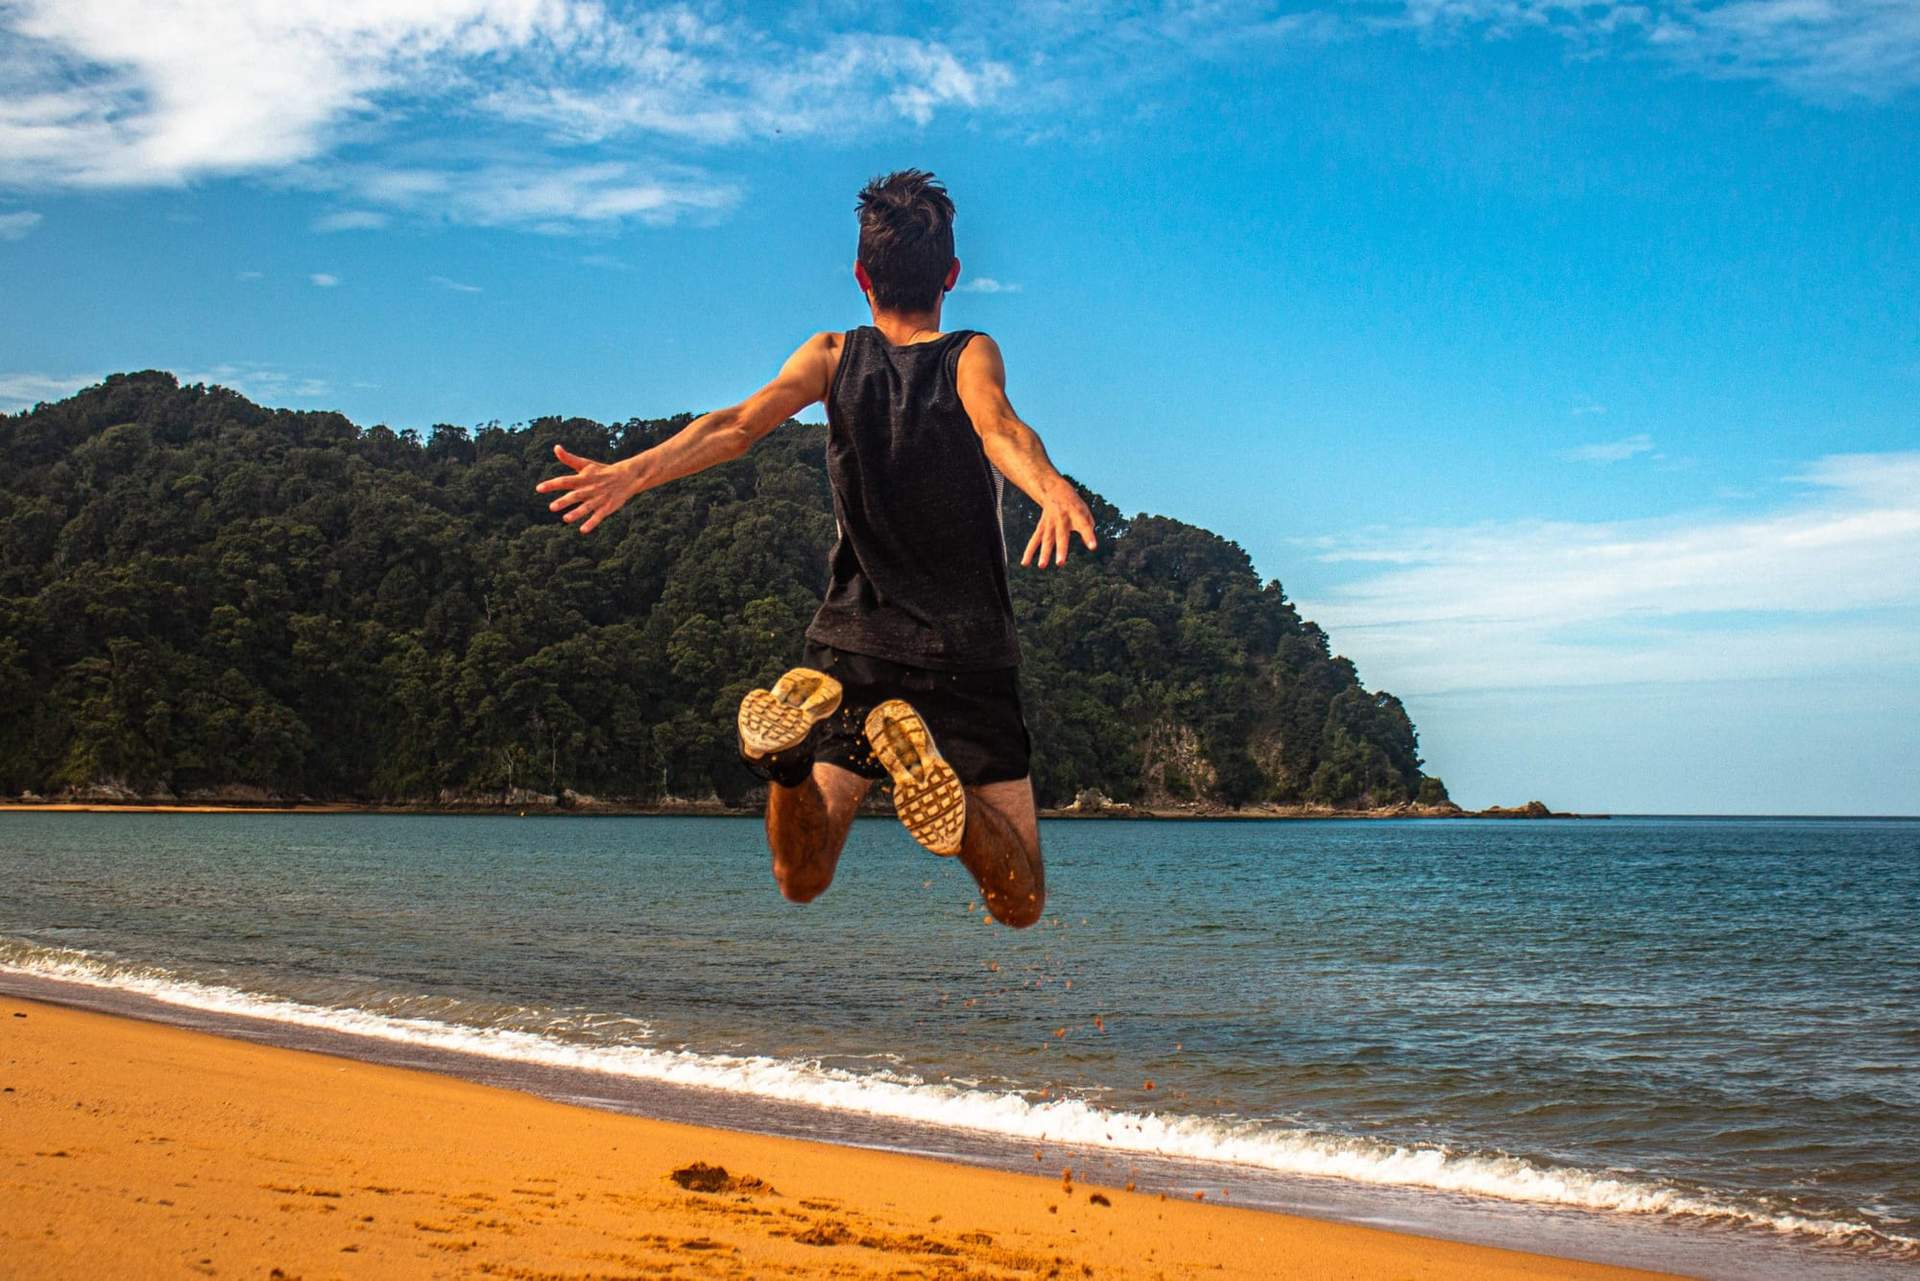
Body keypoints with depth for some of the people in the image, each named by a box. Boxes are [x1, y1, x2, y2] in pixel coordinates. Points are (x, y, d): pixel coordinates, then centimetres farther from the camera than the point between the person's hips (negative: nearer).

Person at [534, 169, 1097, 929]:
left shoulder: (833, 355, 7)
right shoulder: (970, 355, 1)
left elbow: (743, 422, -12)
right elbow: (997, 424, -22)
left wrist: (634, 473, -23)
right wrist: (1051, 489, -41)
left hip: (853, 645, 2)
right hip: (969, 654, -2)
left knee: (802, 880, 7)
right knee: (1019, 905, -2)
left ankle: (790, 749, -26)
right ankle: (926, 762, -32)